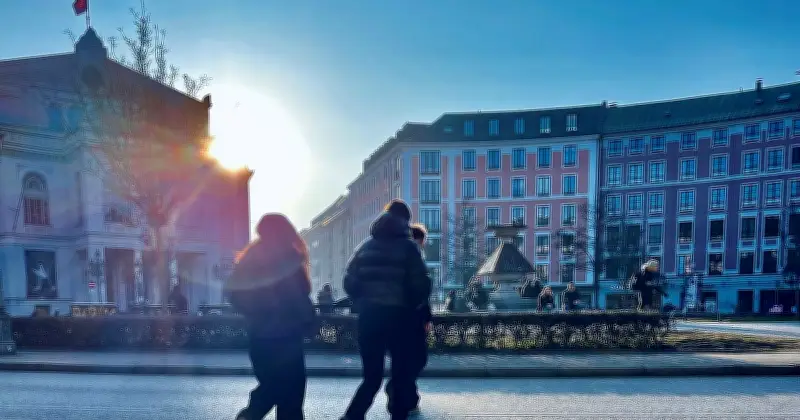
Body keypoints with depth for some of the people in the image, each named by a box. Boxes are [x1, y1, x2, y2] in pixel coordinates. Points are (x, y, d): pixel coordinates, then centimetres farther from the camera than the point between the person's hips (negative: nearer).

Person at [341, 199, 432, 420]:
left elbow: (350, 282, 4)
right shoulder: (408, 247, -3)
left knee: (371, 375, 10)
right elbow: (421, 284, -10)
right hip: (399, 317, -4)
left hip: (369, 316, 4)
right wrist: (413, 305, 8)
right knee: (402, 374, 11)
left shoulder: (366, 246, 9)